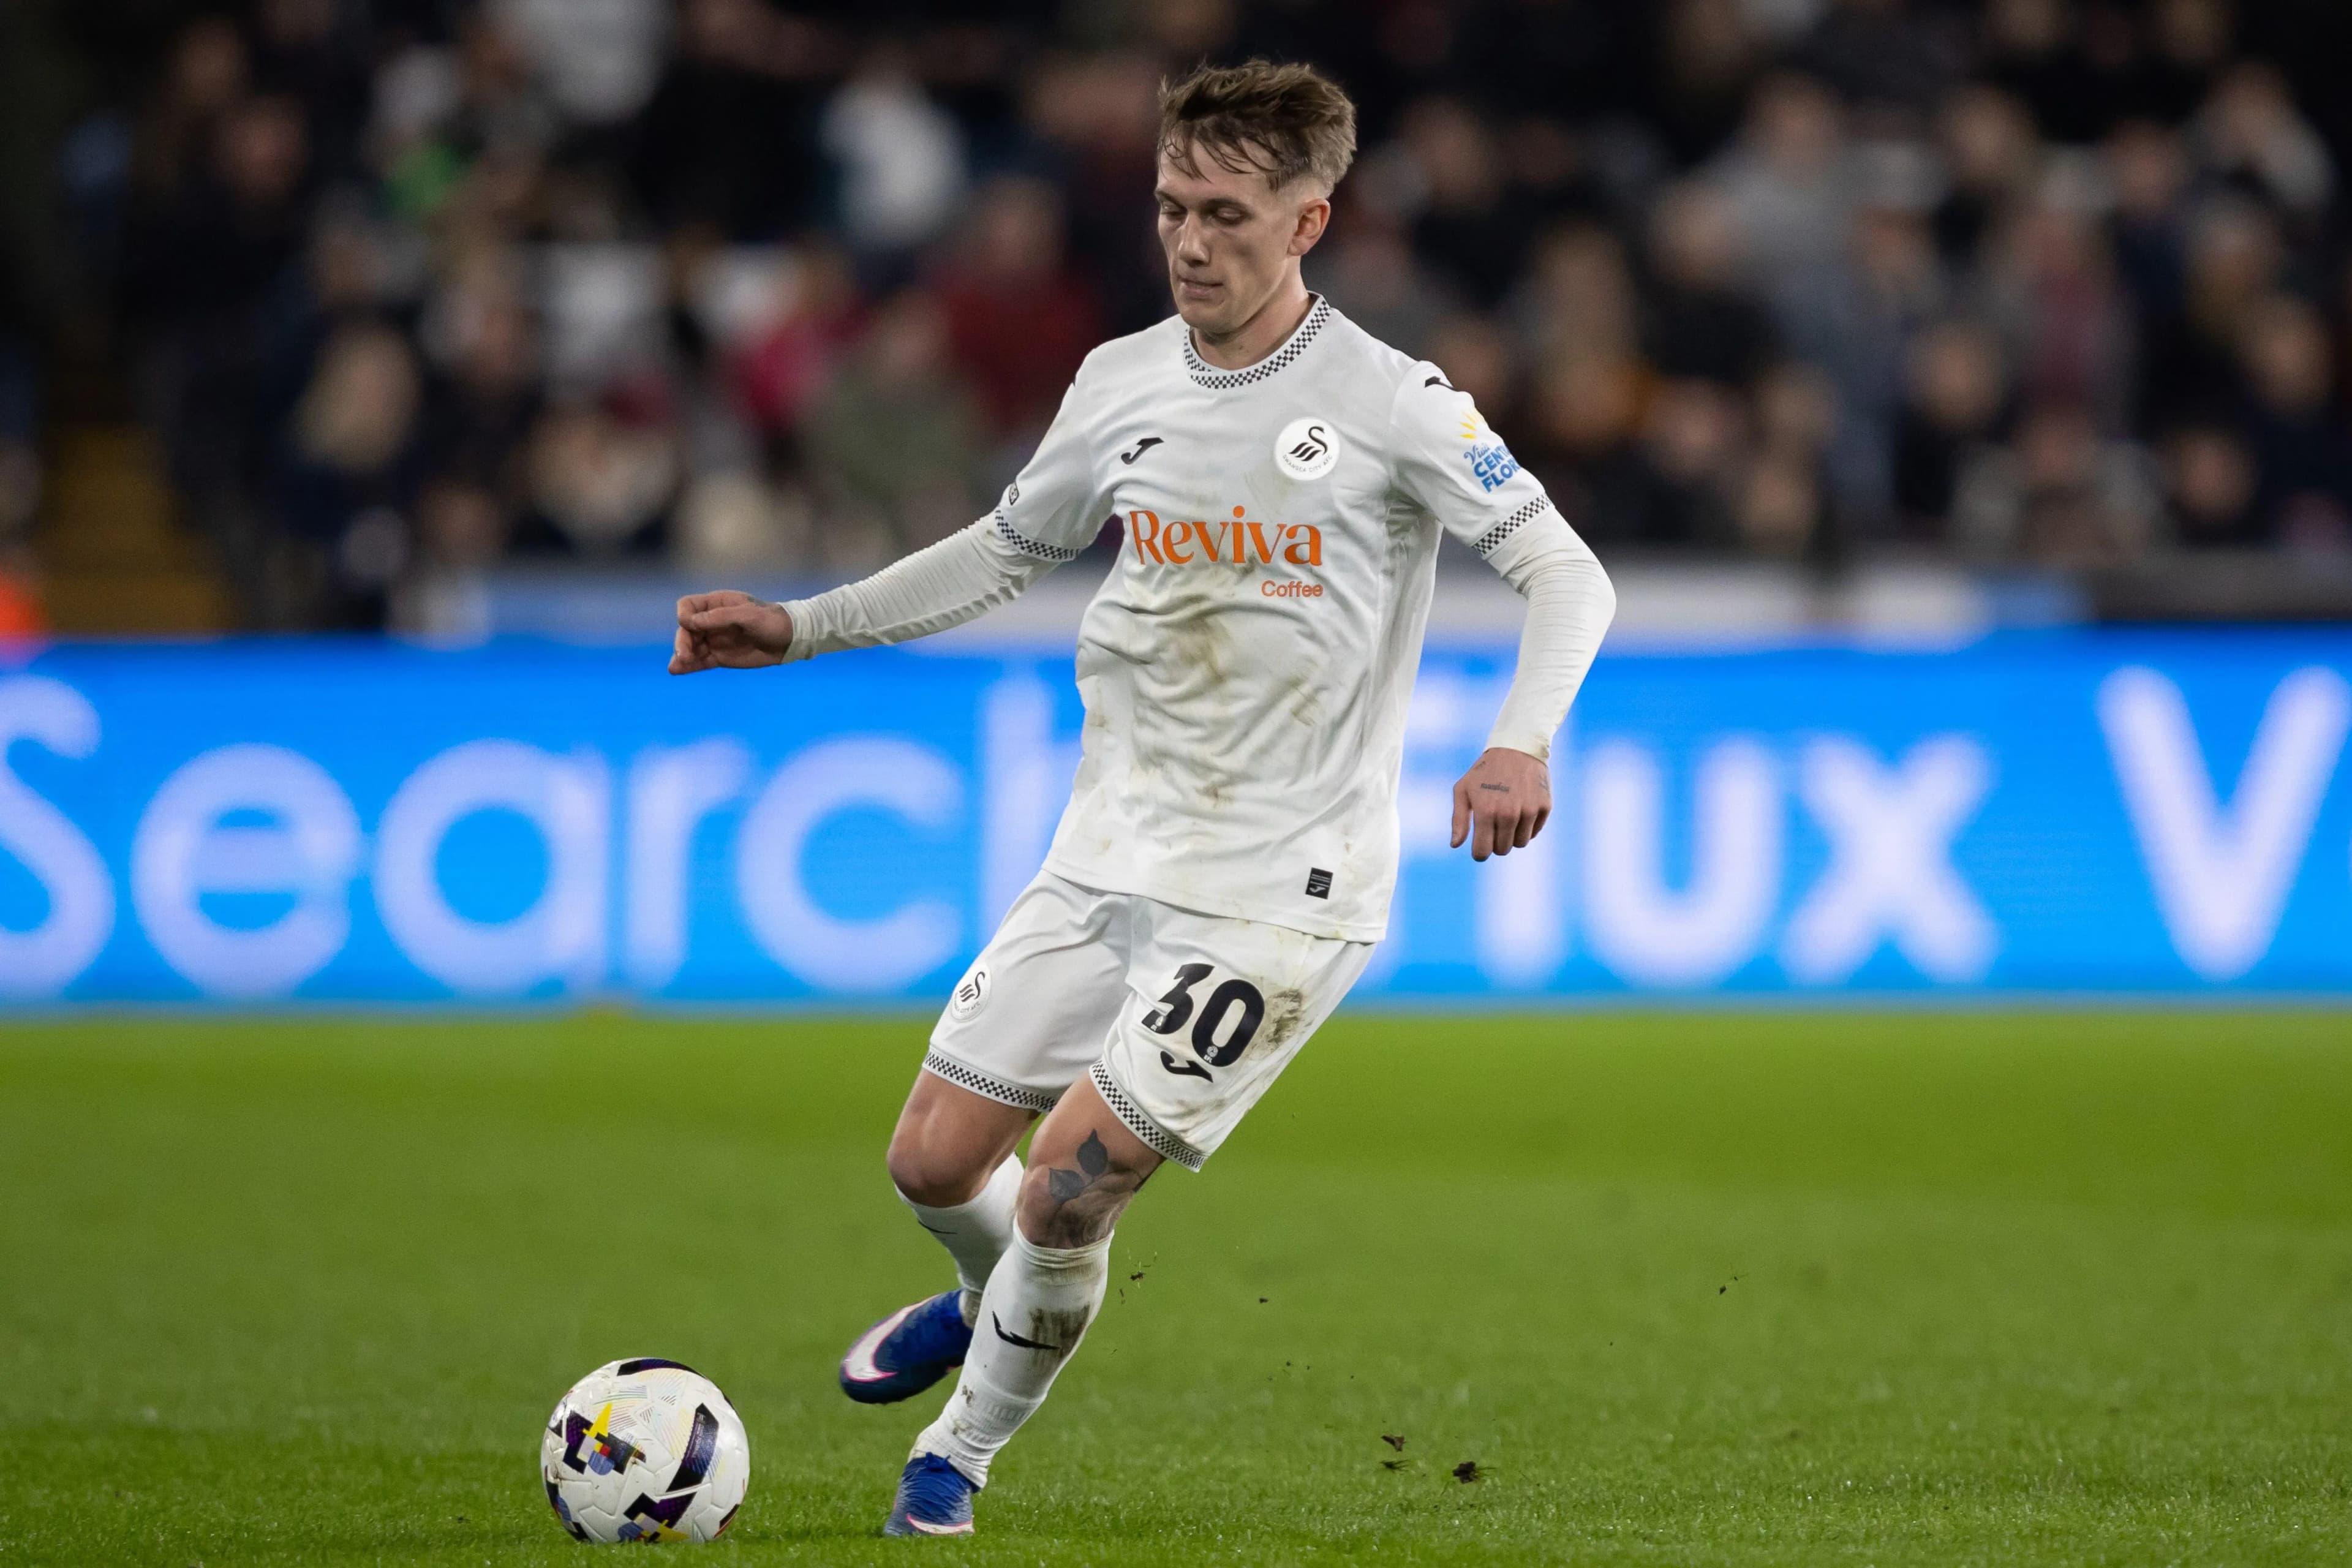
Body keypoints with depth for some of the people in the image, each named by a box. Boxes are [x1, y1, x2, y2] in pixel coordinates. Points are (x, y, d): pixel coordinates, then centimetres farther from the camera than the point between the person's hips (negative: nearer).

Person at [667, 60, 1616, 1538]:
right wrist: (801, 628, 14)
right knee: (937, 1159, 5)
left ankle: (960, 1452, 13)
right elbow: (1007, 549, 21)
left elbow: (1567, 573, -10)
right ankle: (997, 1296, 42)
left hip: (1279, 888, -5)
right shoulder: (1121, 384, 5)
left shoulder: (1391, 403, -11)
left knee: (1070, 1180, -13)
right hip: (1109, 853, 6)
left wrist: (1523, 742, -28)